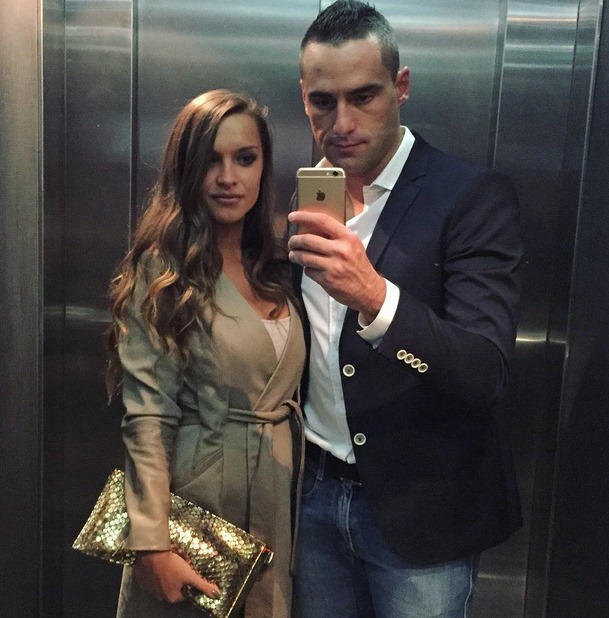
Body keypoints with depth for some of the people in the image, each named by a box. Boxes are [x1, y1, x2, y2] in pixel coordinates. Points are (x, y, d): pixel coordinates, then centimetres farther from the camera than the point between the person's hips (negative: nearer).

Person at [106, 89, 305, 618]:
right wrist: (153, 544, -19)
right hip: (199, 492, -5)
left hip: (279, 495, 5)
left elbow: (289, 391, 10)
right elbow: (147, 418, -15)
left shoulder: (277, 267, 4)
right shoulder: (162, 271, -11)